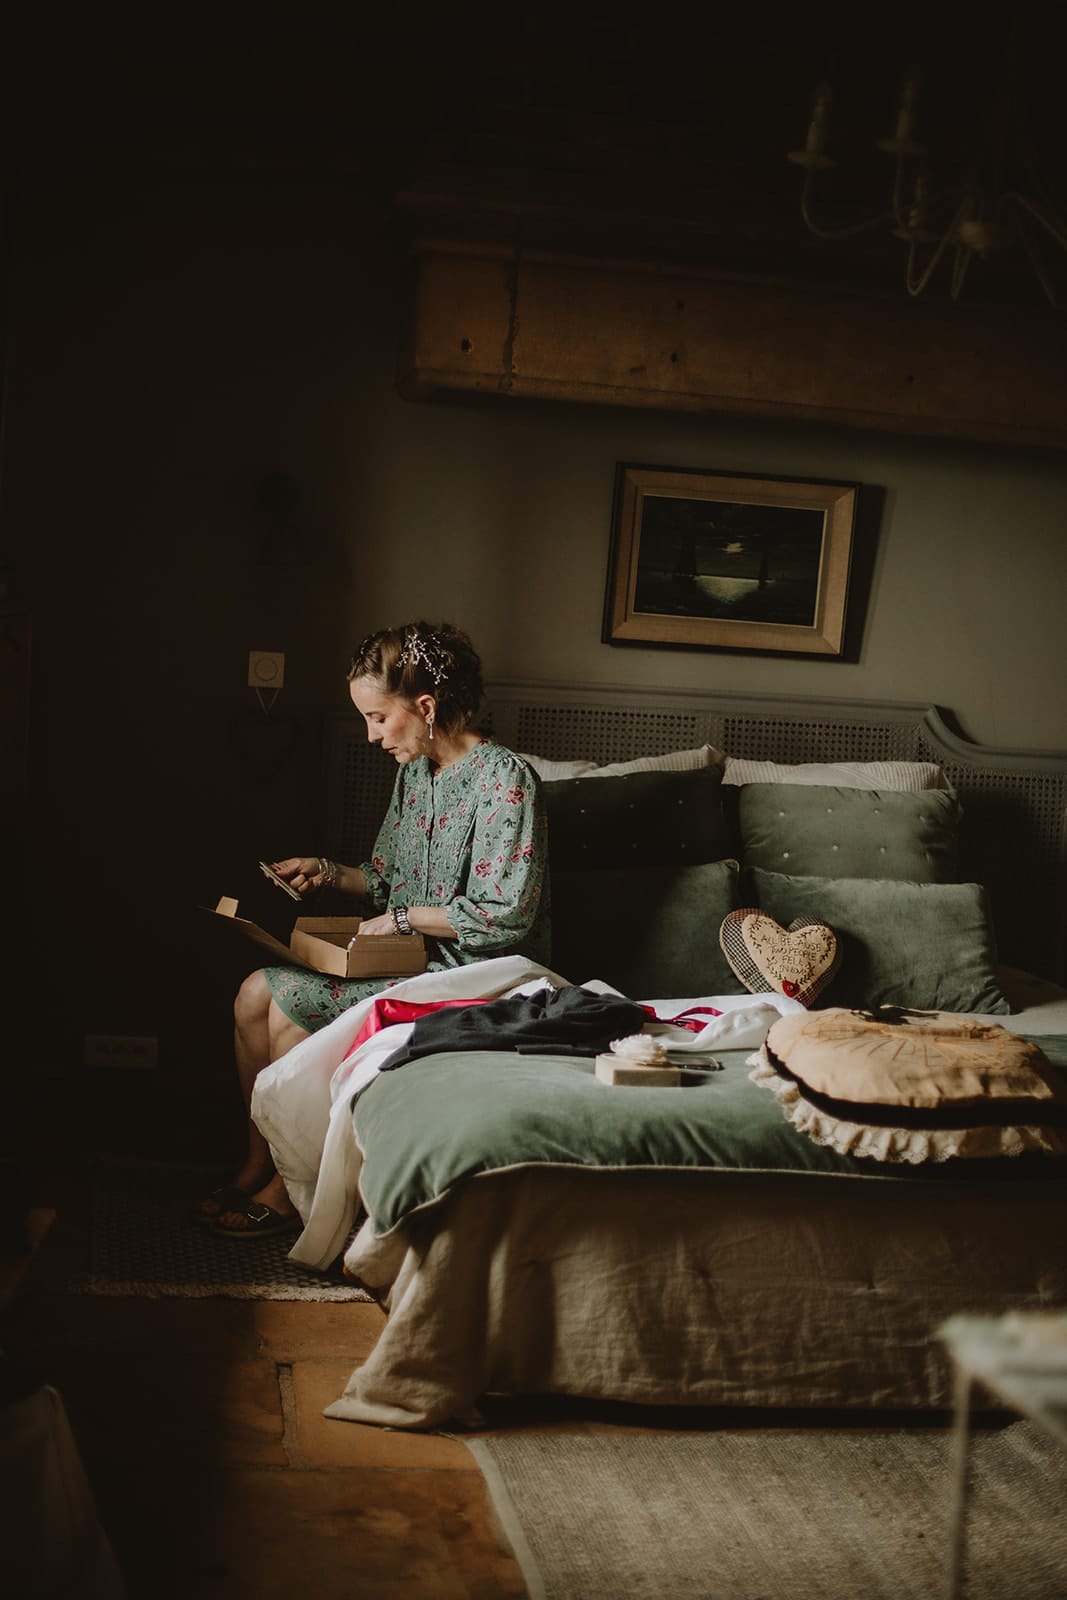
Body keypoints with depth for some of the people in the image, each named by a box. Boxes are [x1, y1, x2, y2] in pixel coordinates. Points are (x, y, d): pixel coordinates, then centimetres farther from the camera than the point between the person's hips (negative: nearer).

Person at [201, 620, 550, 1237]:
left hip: (472, 974, -9)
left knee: (289, 1005, -18)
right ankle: (257, 1167, 6)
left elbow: (505, 916, -22)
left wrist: (401, 920, -15)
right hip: (412, 959, 9)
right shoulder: (415, 771, 11)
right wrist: (331, 873, 5)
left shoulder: (505, 779, -17)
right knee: (256, 993, -6)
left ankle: (288, 1191, -3)